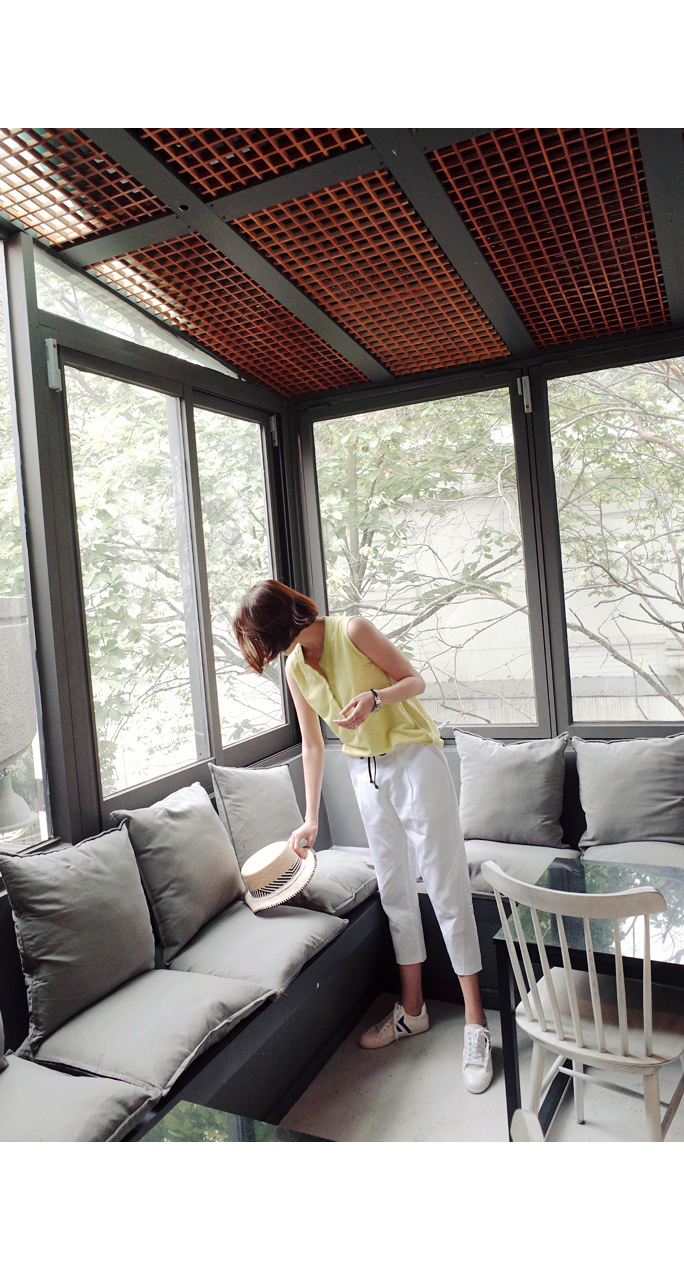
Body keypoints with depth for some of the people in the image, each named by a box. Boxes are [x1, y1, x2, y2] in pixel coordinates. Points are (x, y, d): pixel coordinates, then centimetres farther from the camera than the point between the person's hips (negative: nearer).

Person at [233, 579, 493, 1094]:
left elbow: (416, 680, -10)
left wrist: (375, 698, -30)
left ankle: (476, 1023, 6)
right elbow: (313, 744, 11)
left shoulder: (351, 630, -15)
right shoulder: (294, 668, 4)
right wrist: (311, 818, 12)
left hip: (414, 757, -6)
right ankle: (413, 1010, 27)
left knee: (447, 888, -3)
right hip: (366, 771, 6)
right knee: (395, 891, 12)